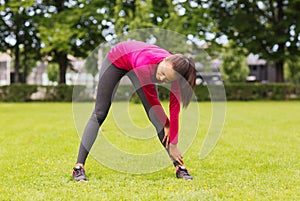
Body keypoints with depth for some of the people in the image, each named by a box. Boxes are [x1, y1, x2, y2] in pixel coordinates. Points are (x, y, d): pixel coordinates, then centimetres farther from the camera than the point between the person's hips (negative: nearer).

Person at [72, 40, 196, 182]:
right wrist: (166, 124, -17)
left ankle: (178, 166, -7)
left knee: (155, 114, -10)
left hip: (134, 65, 3)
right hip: (116, 60, -3)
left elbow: (174, 109, -25)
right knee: (99, 114, -5)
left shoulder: (175, 71, -32)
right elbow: (151, 98, -28)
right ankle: (79, 167, -4)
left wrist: (173, 146, -23)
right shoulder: (145, 61, -45)